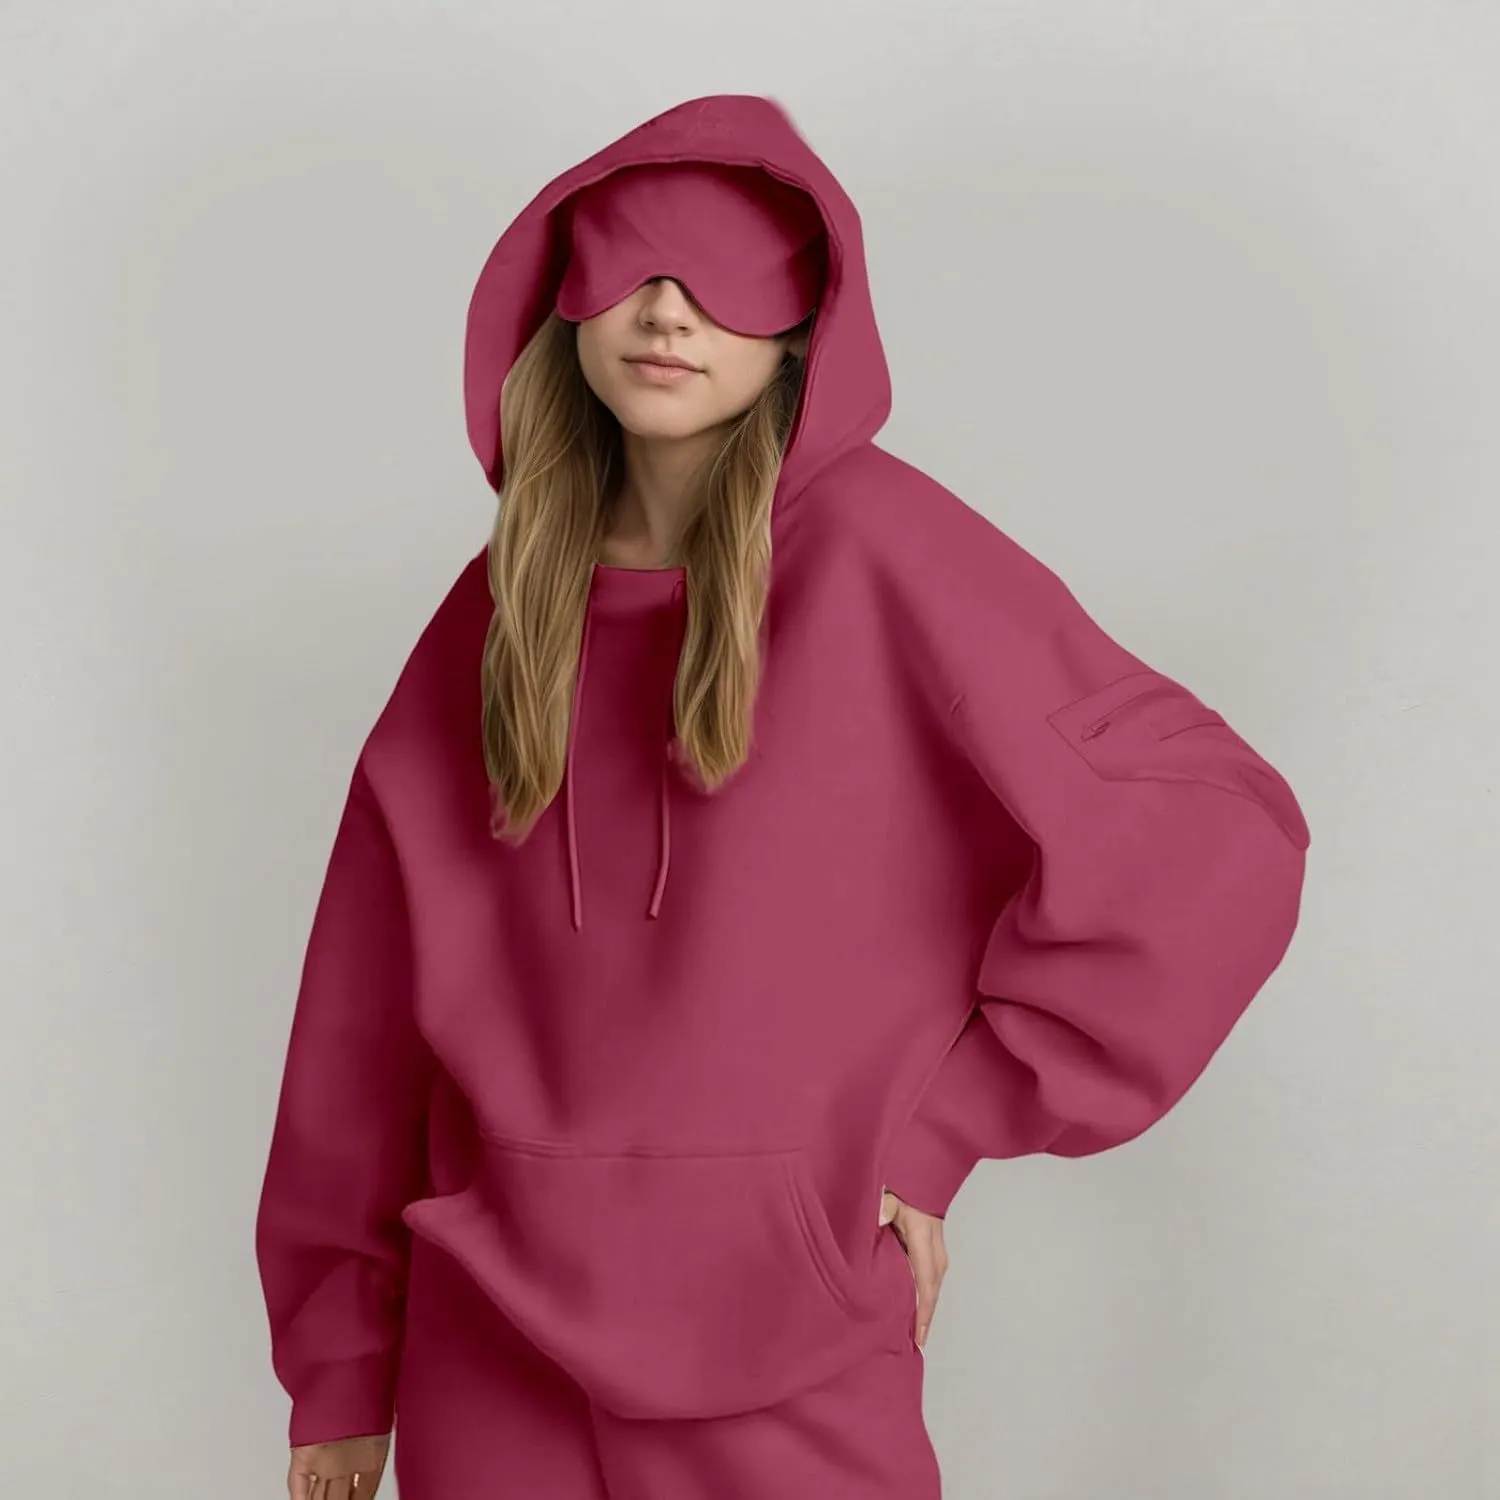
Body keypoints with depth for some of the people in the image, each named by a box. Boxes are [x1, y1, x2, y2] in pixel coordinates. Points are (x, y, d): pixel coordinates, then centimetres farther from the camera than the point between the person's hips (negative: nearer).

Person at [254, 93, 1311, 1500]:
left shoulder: (874, 551, -10)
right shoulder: (505, 605, 3)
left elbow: (1218, 837, -12)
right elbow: (370, 1003, 6)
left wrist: (940, 1128, -10)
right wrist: (338, 1368, 8)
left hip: (784, 1375, -3)